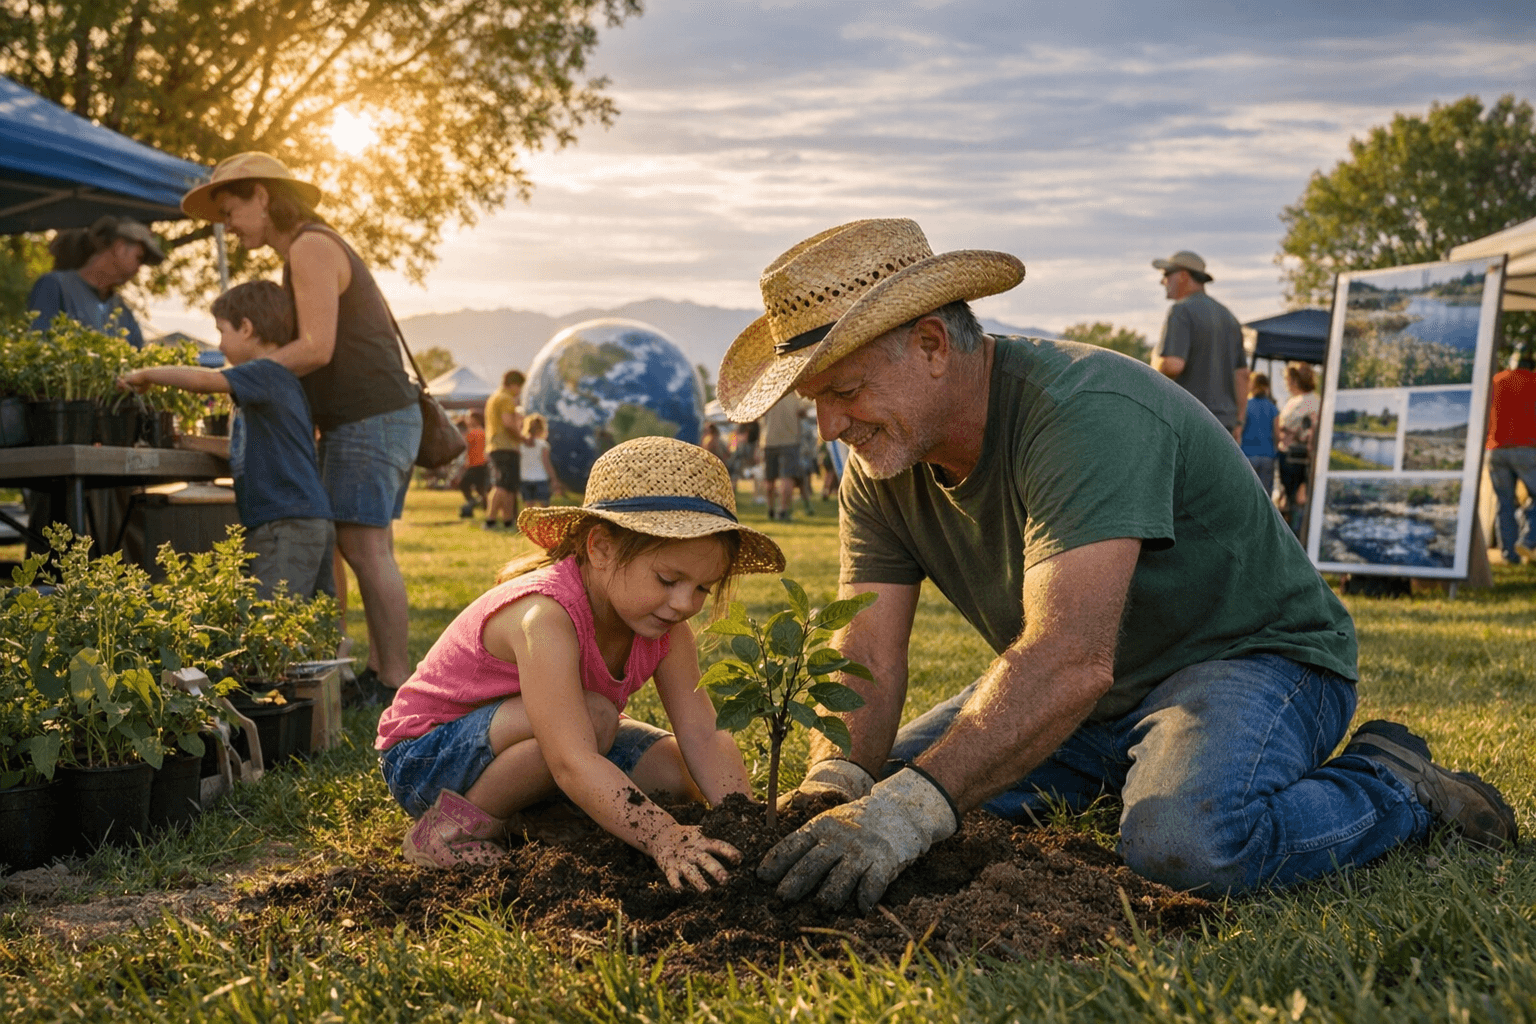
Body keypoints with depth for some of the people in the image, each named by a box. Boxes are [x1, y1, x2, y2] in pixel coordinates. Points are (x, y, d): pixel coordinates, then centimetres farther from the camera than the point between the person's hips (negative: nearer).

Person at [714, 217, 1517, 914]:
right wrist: (833, 785, -32)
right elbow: (866, 662, -10)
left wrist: (911, 807, -48)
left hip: (1254, 656, -8)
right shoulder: (880, 468, -5)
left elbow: (1070, 662, -41)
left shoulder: (1086, 413, -31)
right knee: (874, 785, -1)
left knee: (1185, 840, -38)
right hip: (1101, 701, 8)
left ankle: (1392, 785, -7)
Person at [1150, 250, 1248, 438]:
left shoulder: (1181, 311, -8)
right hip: (1225, 421, 8)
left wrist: (1156, 359, 1)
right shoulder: (1228, 317, 18)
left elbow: (1172, 365, -22)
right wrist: (1238, 422, 20)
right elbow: (1242, 374, 18)